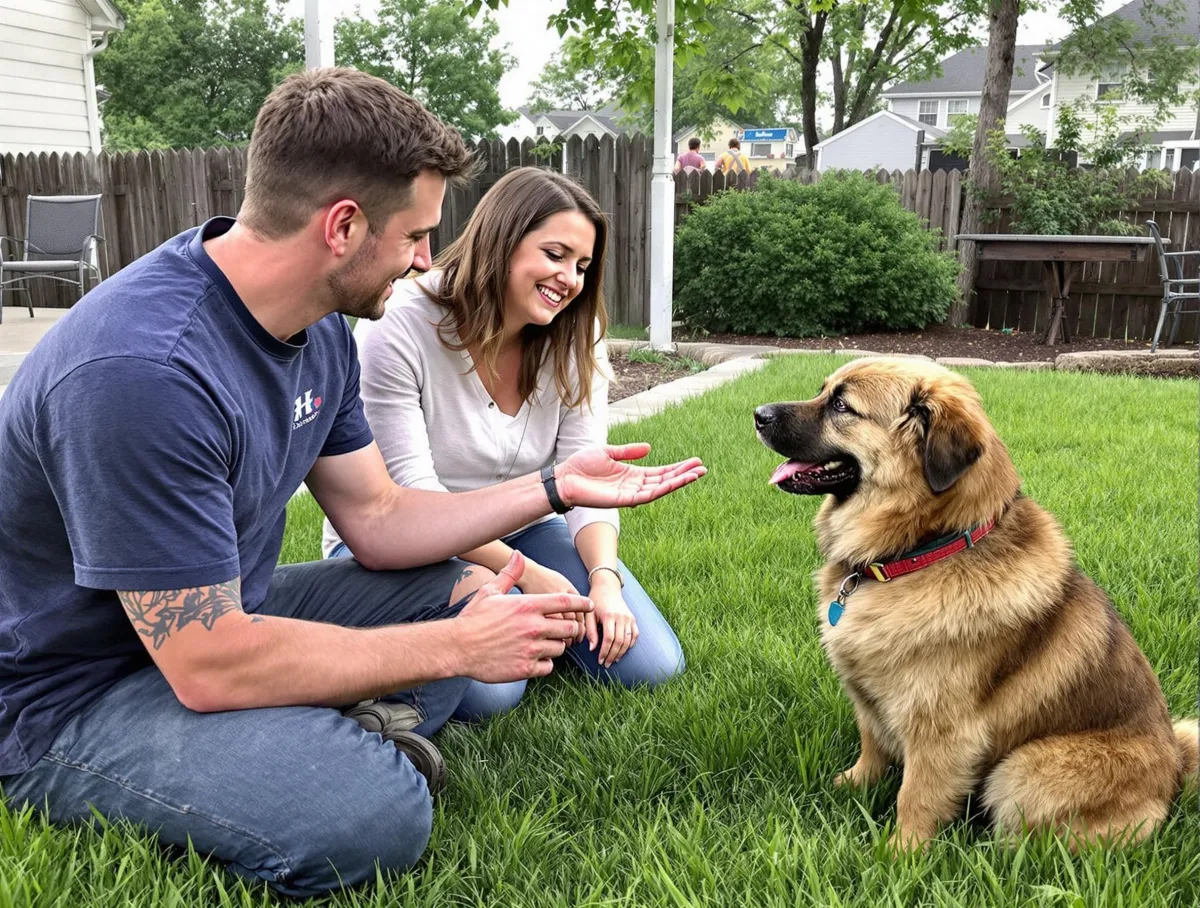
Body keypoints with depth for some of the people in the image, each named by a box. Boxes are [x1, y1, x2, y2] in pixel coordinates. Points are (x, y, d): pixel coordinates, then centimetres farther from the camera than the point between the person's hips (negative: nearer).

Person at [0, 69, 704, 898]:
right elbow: (208, 666, -30)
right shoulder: (142, 371, -31)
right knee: (375, 815, -31)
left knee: (474, 591, 6)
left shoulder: (320, 330, -3)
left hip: (222, 614, 8)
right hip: (68, 697, -8)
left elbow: (376, 521, 5)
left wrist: (556, 487, 0)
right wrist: (453, 646, -23)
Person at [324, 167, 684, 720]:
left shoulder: (575, 341, -4)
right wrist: (526, 573, -26)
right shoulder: (398, 326, -20)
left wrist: (605, 578, -25)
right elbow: (411, 492, -21)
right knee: (485, 691, -29)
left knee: (650, 666, -8)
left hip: (518, 532, 5)